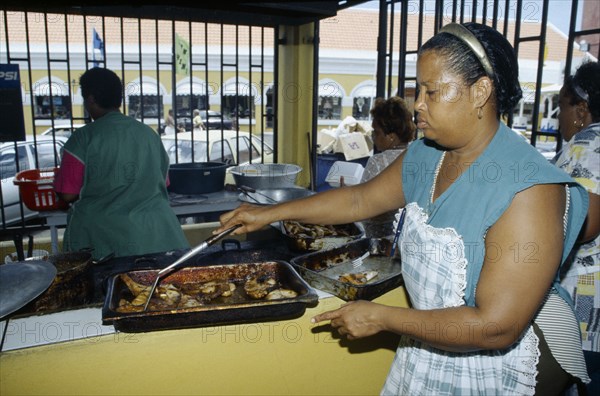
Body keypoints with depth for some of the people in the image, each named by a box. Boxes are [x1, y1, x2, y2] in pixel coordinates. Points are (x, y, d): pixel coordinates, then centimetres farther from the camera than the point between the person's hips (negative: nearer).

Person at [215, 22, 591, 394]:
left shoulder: (527, 190, -29)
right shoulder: (424, 157, -5)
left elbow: (497, 328, -30)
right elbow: (360, 199, 6)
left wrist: (379, 317, -24)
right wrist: (269, 213, 5)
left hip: (499, 365, -6)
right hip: (428, 345, 7)